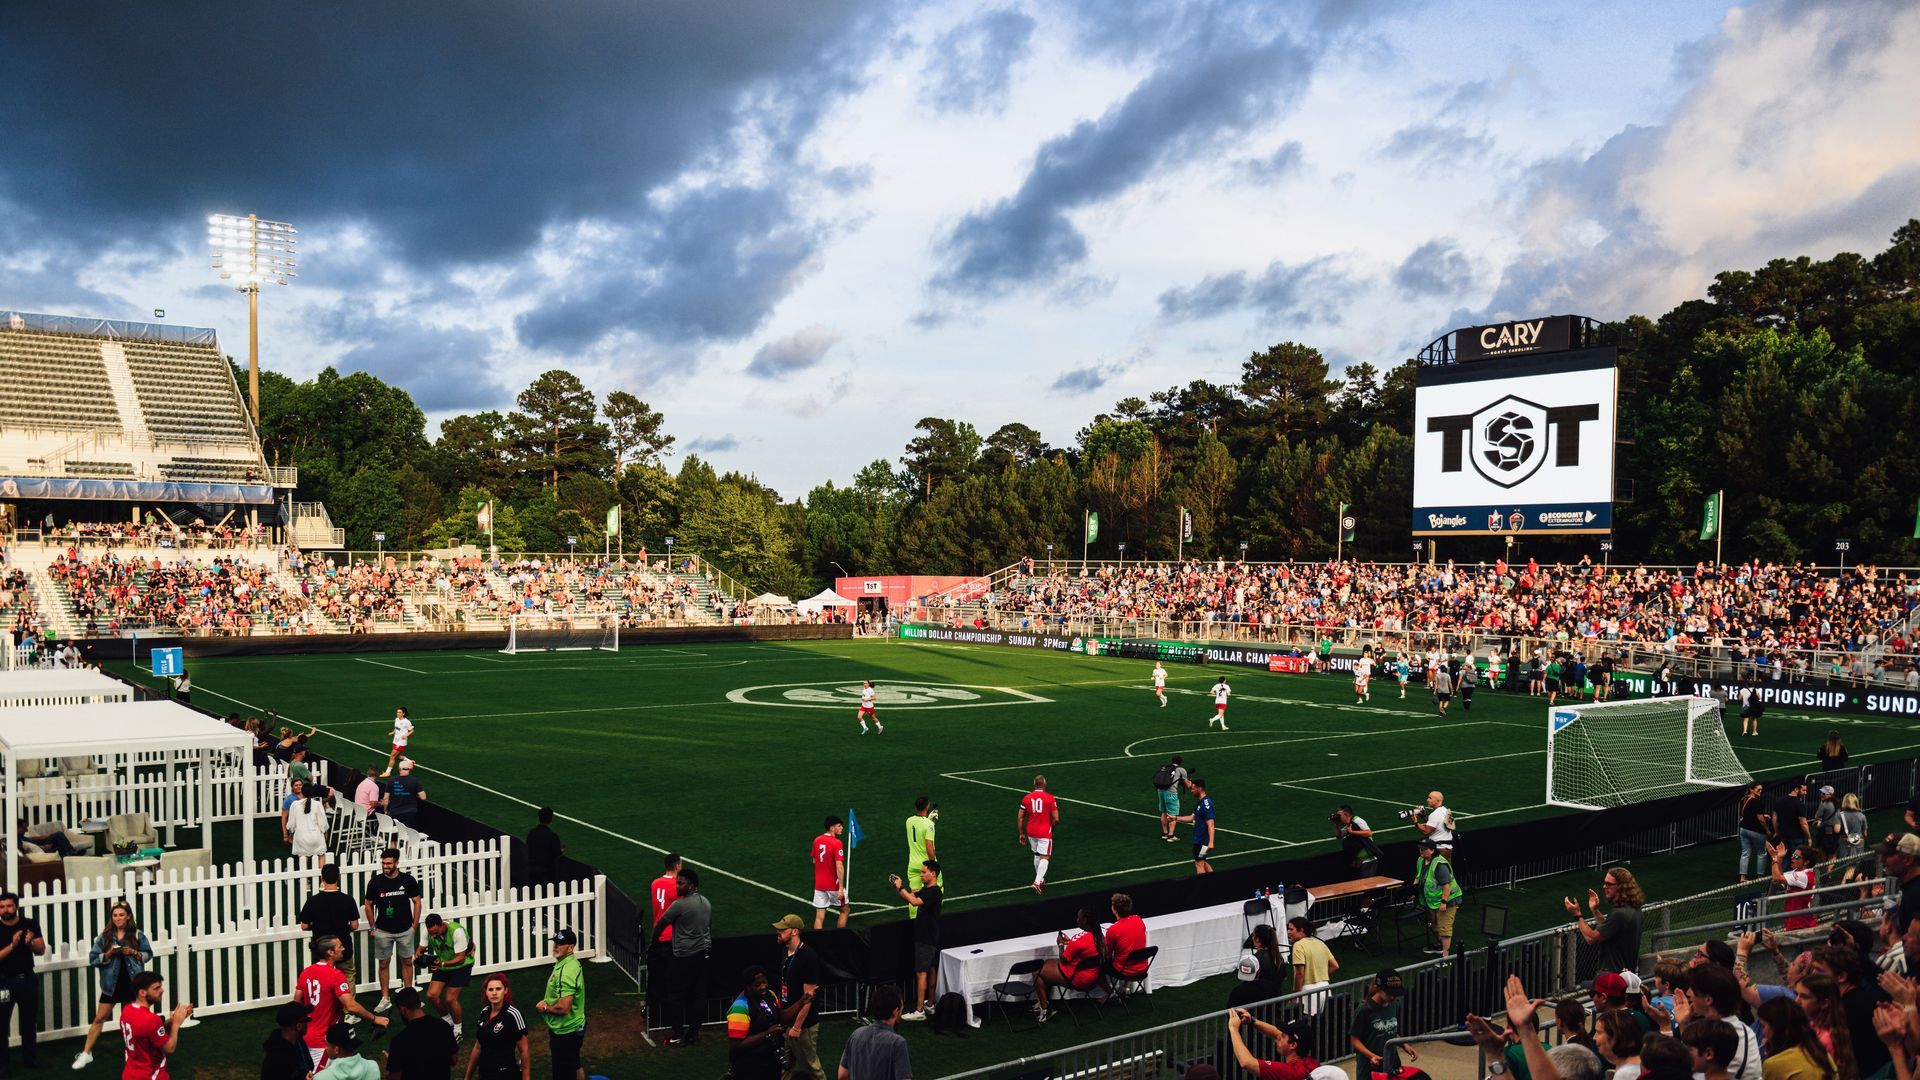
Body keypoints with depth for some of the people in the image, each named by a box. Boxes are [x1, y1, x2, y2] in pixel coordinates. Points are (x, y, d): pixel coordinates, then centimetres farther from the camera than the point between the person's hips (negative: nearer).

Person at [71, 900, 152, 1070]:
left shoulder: (137, 935, -4)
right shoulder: (105, 936, -3)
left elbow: (148, 954, 2)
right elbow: (92, 958, -3)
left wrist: (134, 952, -15)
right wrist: (108, 955, -20)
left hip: (132, 983, 0)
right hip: (112, 983, 0)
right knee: (99, 1018, 4)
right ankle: (86, 1053, 13)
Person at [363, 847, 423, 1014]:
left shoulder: (408, 880, -7)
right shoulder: (375, 882, -7)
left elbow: (416, 902, 2)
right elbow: (368, 904, 5)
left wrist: (414, 926, 0)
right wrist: (373, 927, 4)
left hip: (405, 930, 0)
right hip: (383, 931, 0)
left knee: (407, 962, 10)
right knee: (383, 963, 5)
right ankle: (385, 999, 16)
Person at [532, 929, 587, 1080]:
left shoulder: (566, 972, -28)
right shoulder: (570, 963, 4)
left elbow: (563, 1008, -32)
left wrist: (544, 1008, -14)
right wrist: (546, 1002, 3)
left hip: (565, 1033, -10)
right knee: (574, 1067, 26)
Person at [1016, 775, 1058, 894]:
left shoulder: (1026, 798, 1)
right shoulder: (1050, 798, -9)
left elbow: (1020, 817, 3)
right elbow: (1056, 819, -9)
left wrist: (1021, 833, 11)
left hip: (1030, 832, 4)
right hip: (1045, 833, -4)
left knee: (1037, 855, 21)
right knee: (1045, 857, -2)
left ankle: (1040, 879, 29)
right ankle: (1037, 882, -17)